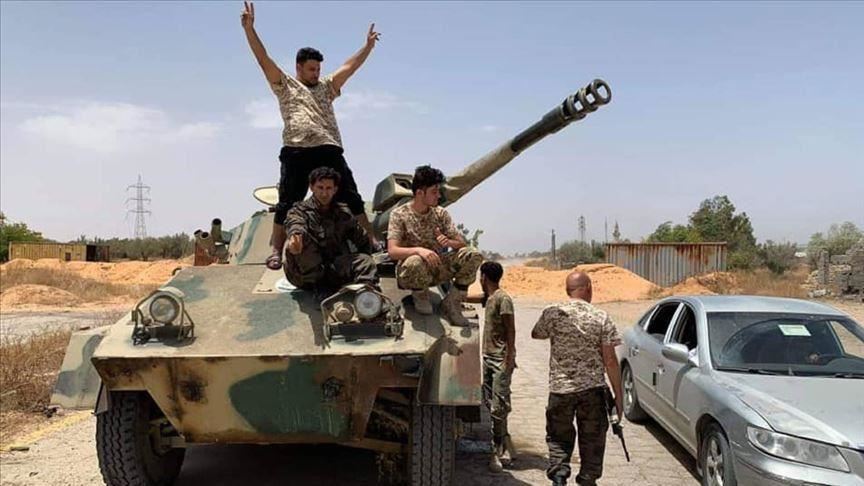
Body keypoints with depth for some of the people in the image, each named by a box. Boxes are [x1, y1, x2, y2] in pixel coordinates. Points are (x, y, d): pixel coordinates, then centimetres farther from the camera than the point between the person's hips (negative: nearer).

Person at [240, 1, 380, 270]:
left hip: (329, 150, 3)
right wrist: (249, 29, -3)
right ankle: (276, 252, 4)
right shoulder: (285, 85, 14)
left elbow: (349, 66, 24)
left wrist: (368, 45, 21)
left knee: (351, 198, 5)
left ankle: (371, 241, 12)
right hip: (297, 152, -3)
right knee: (287, 204, -1)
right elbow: (264, 59, 6)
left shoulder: (326, 86, 25)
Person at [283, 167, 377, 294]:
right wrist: (295, 235, -48)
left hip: (335, 271, 2)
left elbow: (364, 242, 16)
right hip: (306, 277, -2)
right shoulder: (300, 210, 3)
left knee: (366, 261, -23)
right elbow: (294, 223, -23)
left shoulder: (344, 213, 13)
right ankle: (317, 287, -25)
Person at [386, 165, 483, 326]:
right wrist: (419, 250, -39)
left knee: (473, 255, -18)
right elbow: (392, 251, -21)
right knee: (416, 263, -41)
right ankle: (420, 296, -6)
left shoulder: (441, 213, 3)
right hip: (409, 274, -4)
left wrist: (449, 242, -25)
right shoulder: (399, 215, -9)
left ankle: (452, 303, -5)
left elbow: (461, 243, 0)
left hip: (438, 268, 4)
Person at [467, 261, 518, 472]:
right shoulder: (488, 297, 12)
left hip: (500, 360, -9)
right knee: (490, 403, 11)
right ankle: (505, 444, 22)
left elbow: (511, 330, -15)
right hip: (488, 357, 9)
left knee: (498, 407, -7)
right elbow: (467, 298, 25)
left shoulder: (503, 299, -13)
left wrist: (509, 359, -17)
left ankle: (498, 451, -2)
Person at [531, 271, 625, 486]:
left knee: (558, 439, 15)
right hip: (593, 389, 0)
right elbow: (610, 361, -6)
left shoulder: (552, 314, -4)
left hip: (560, 389, 1)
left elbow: (535, 334, 17)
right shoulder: (601, 318, -5)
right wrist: (618, 395, 1)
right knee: (591, 441, 14)